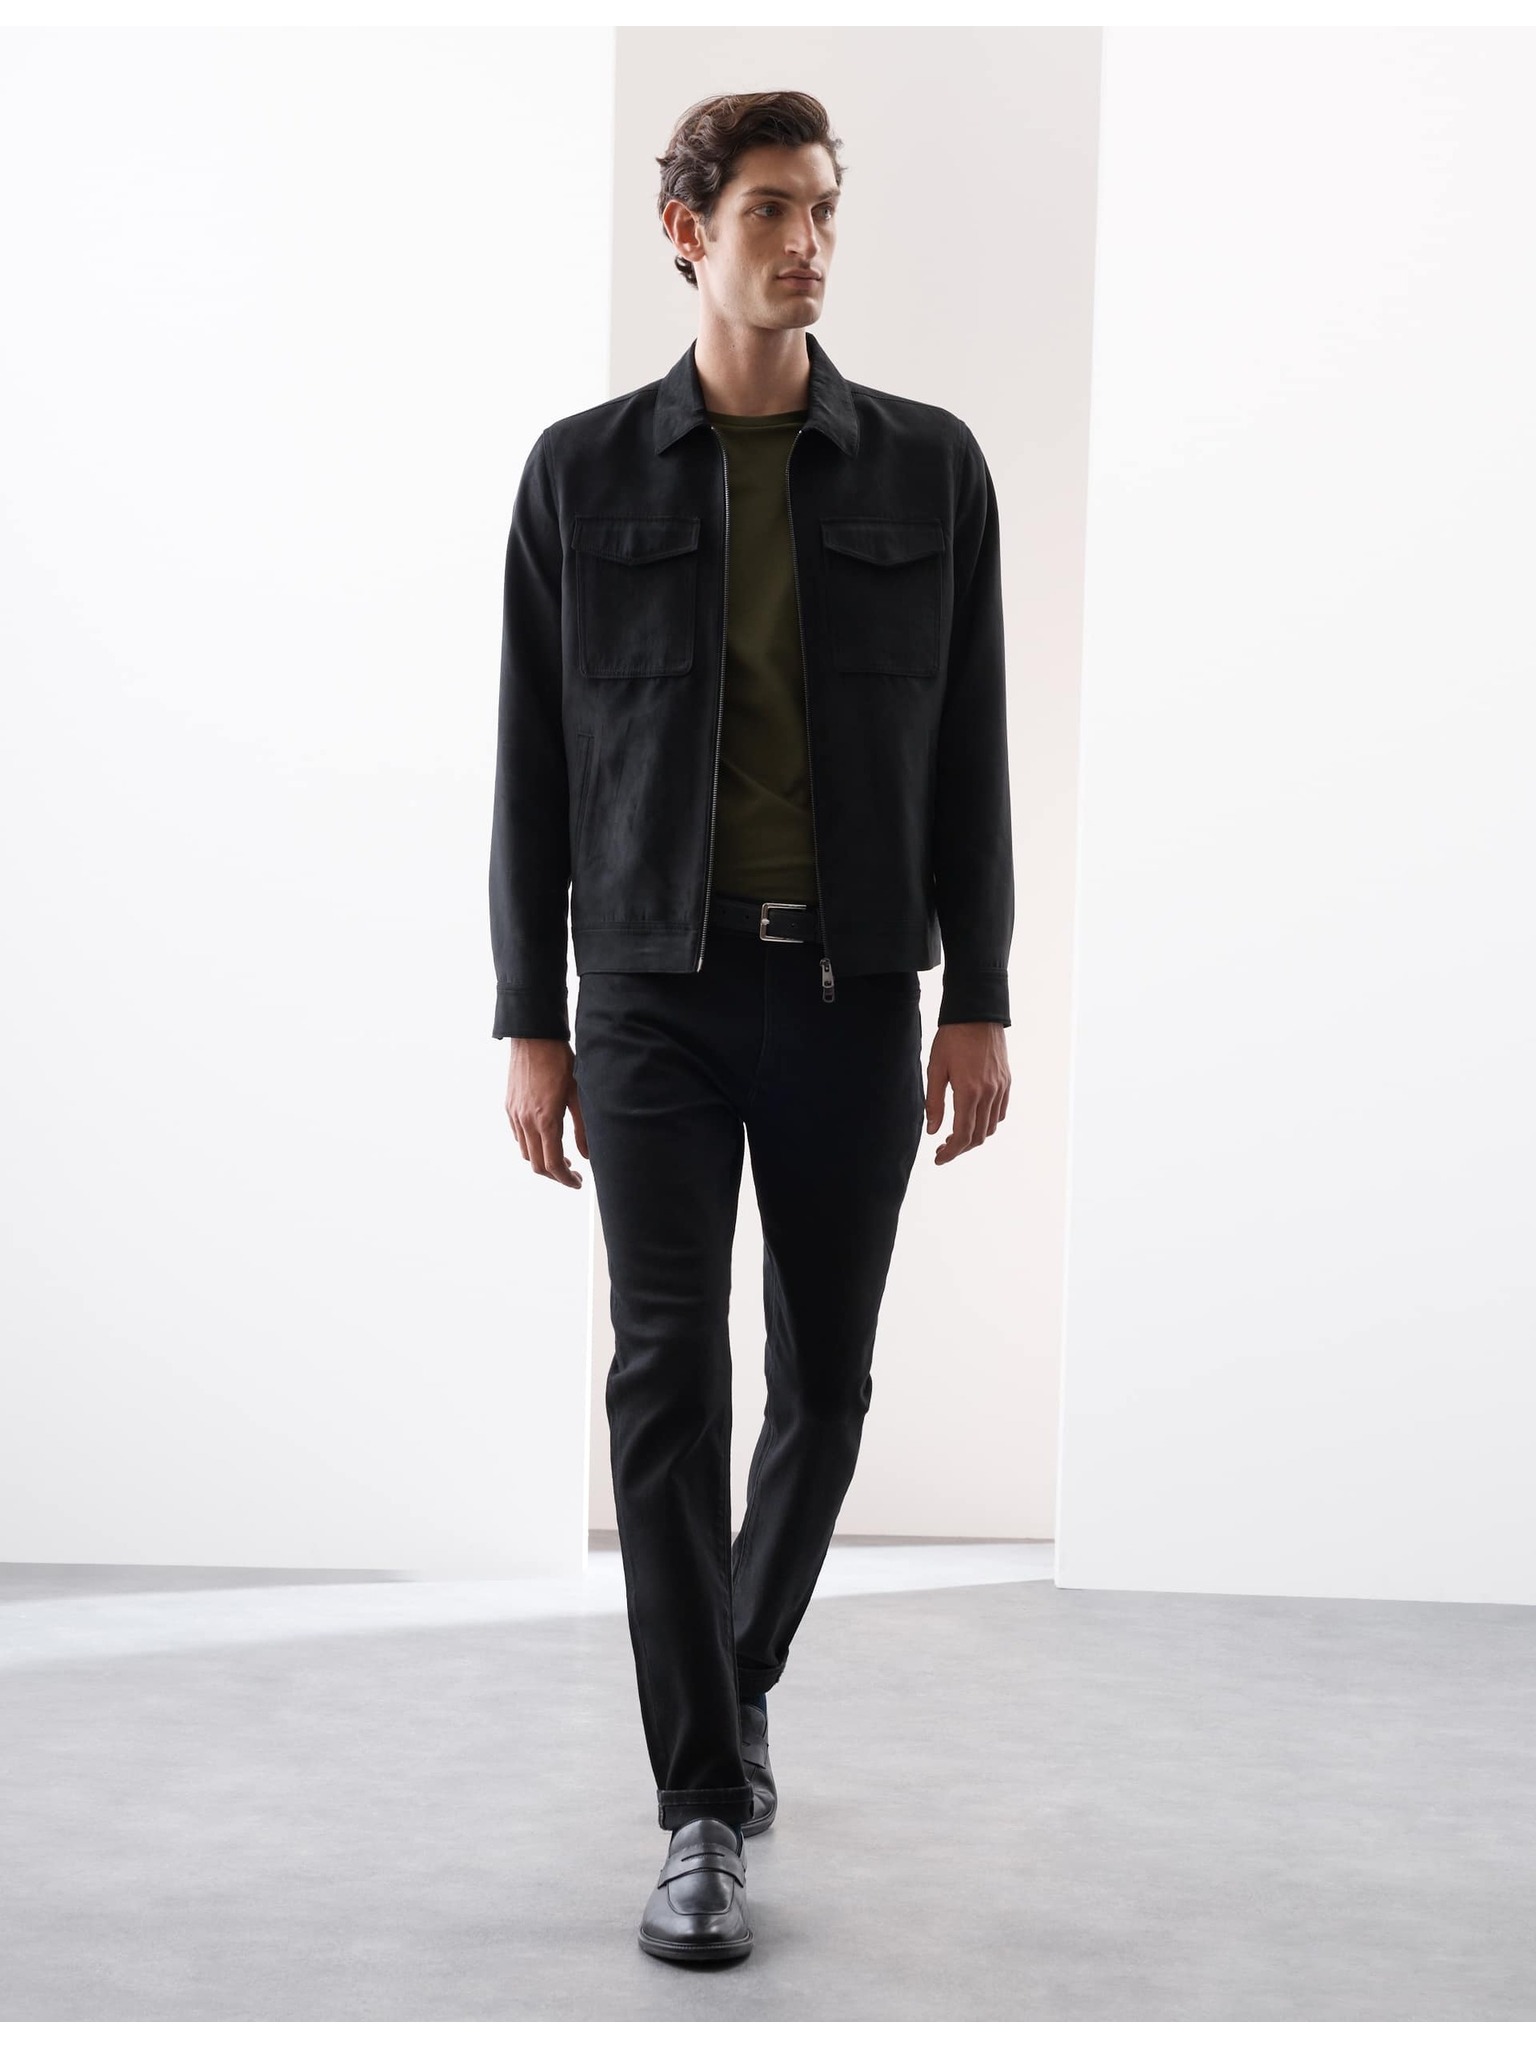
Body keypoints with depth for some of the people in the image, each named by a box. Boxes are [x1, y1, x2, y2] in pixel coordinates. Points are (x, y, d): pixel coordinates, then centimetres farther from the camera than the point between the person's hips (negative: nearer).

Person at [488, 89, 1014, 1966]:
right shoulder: (583, 472, 2)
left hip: (850, 991, 2)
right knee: (670, 1373, -11)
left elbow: (968, 751, 4)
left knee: (824, 1377, 9)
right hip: (657, 988, -1)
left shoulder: (929, 466, 4)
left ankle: (740, 1676, 34)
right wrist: (529, 1021, -1)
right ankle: (706, 1813, -4)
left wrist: (981, 1001, -2)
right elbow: (534, 761, 3)